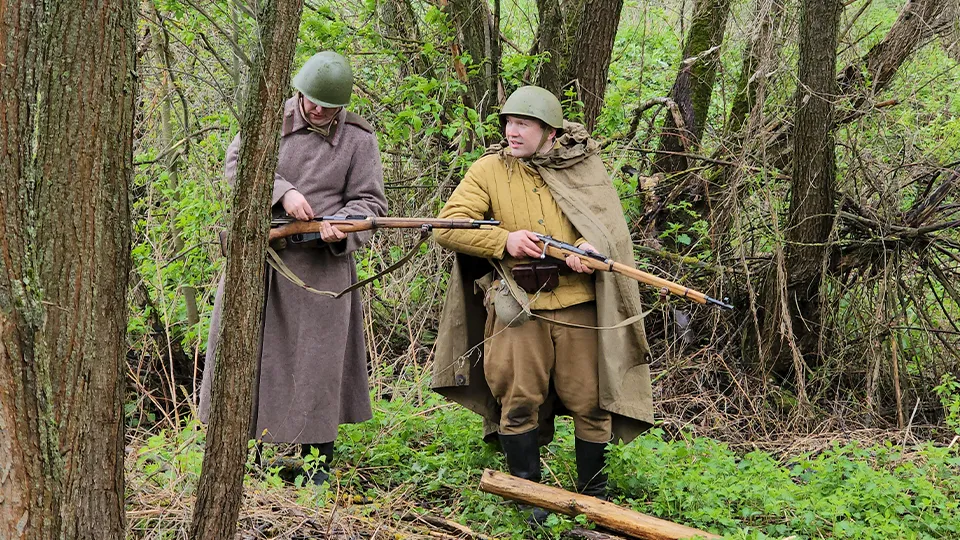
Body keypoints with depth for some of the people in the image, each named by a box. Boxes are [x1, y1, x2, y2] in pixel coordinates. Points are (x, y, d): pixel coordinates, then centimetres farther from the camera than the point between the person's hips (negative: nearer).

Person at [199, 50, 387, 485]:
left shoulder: (358, 138, 3)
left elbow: (370, 201, 4)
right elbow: (238, 161, -4)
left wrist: (342, 226, -17)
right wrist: (282, 192, -18)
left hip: (320, 264, -2)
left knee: (317, 359, 0)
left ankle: (317, 461, 10)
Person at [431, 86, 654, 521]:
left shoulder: (582, 166, 7)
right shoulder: (490, 170, 4)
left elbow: (609, 222, 3)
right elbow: (448, 227, 0)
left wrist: (589, 246, -19)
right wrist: (505, 240, -13)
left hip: (579, 306, 1)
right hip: (518, 308, -1)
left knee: (590, 403, 3)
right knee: (518, 402, -2)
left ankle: (593, 497, 18)